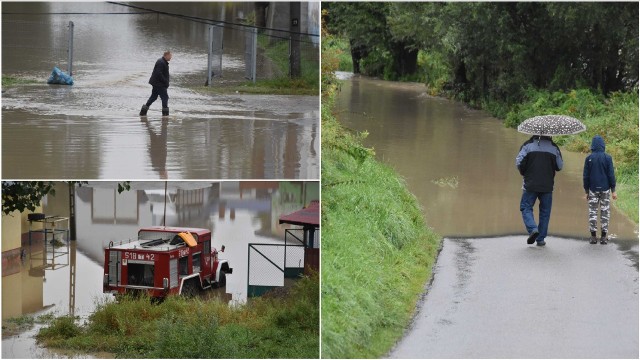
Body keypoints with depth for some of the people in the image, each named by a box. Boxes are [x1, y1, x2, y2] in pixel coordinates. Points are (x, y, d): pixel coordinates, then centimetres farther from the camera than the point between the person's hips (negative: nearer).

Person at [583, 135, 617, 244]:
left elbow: (585, 176, 1)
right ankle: (603, 237, 6)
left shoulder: (589, 158, -3)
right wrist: (613, 190, 2)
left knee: (593, 212, 6)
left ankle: (593, 236, 3)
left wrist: (586, 191, 10)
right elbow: (611, 175, -4)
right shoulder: (607, 158, -5)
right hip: (605, 189, 0)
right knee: (605, 211, 6)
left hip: (593, 190, 0)